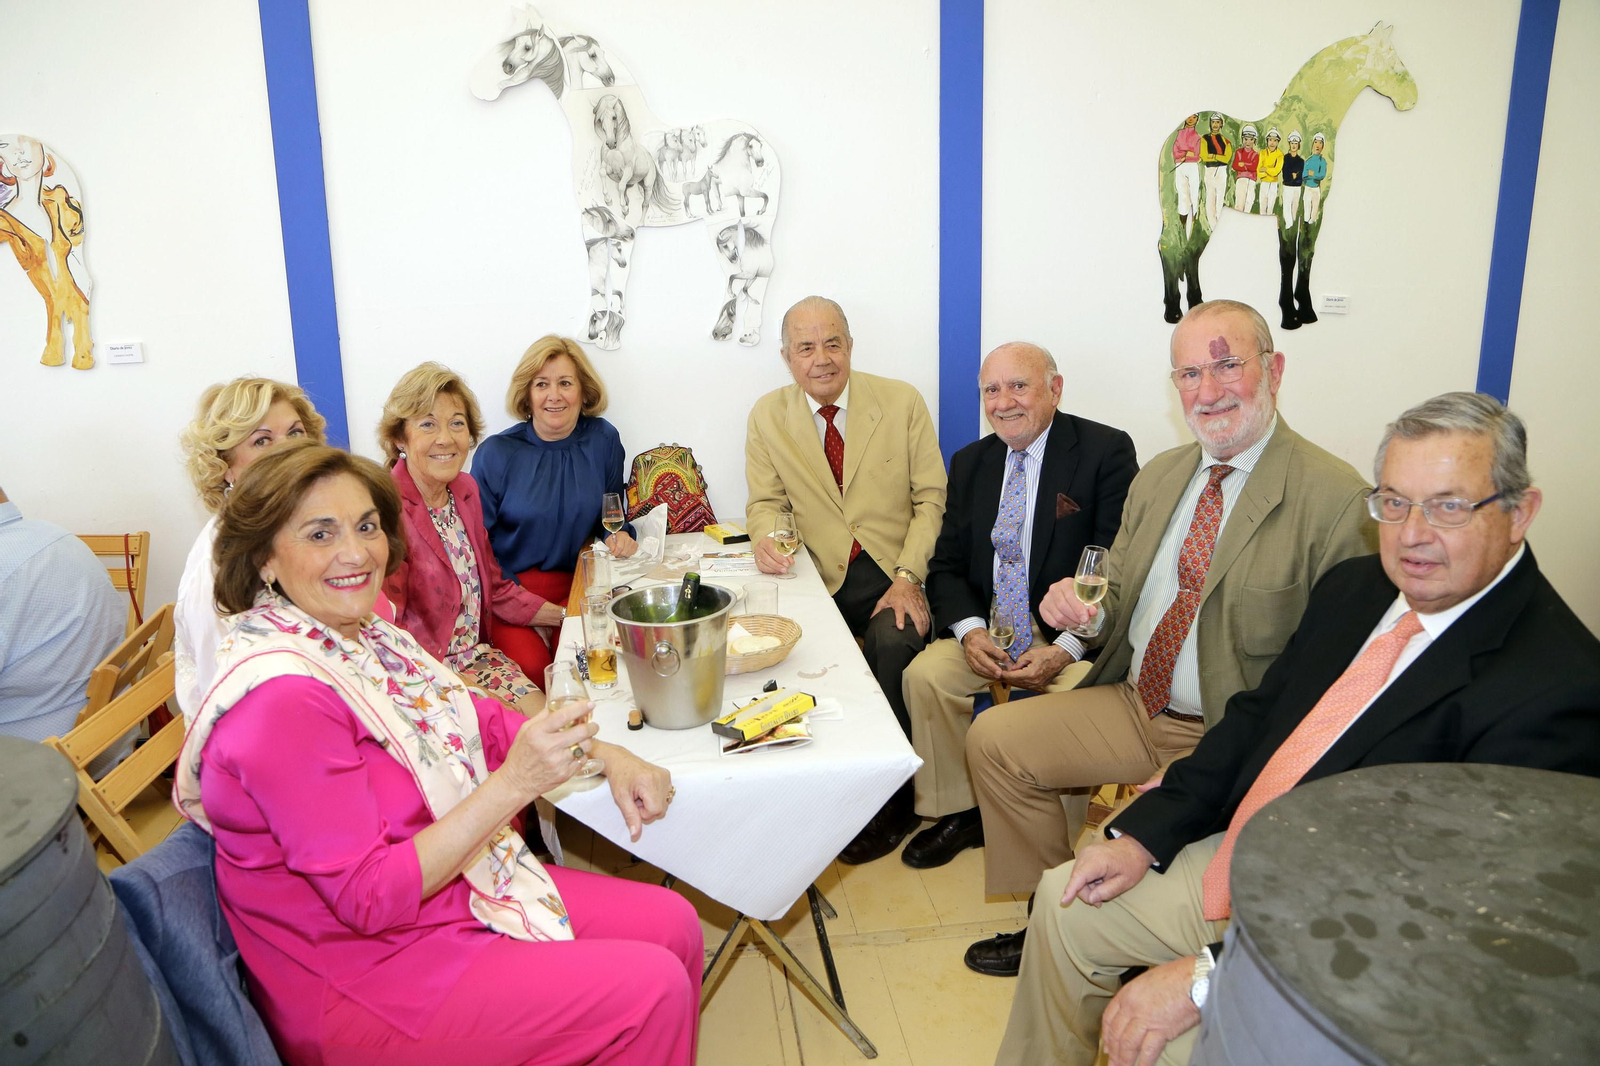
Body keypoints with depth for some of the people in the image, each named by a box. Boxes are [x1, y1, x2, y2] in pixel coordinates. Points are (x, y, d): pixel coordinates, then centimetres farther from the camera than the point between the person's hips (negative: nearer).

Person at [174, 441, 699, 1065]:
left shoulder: (360, 634, 0)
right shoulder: (282, 698, -26)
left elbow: (482, 720, 10)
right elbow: (369, 897, -26)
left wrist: (606, 756, -2)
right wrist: (513, 783, -33)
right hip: (363, 981, -8)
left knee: (673, 924, 5)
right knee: (651, 989, -12)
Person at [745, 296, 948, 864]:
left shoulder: (902, 401, 2)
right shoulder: (767, 416, 7)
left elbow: (931, 498, 0)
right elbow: (766, 502, 13)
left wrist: (907, 578, -13)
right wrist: (767, 536, -13)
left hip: (895, 572, -1)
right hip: (819, 578, 2)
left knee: (894, 644, -30)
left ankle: (888, 798, -8)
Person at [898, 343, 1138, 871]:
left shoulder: (1107, 451, -7)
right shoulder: (971, 462, 9)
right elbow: (947, 565, 8)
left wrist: (1065, 649, -22)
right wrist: (969, 630, -13)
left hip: (1072, 632, -4)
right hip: (989, 628, 5)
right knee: (925, 674, -18)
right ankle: (958, 812, 3)